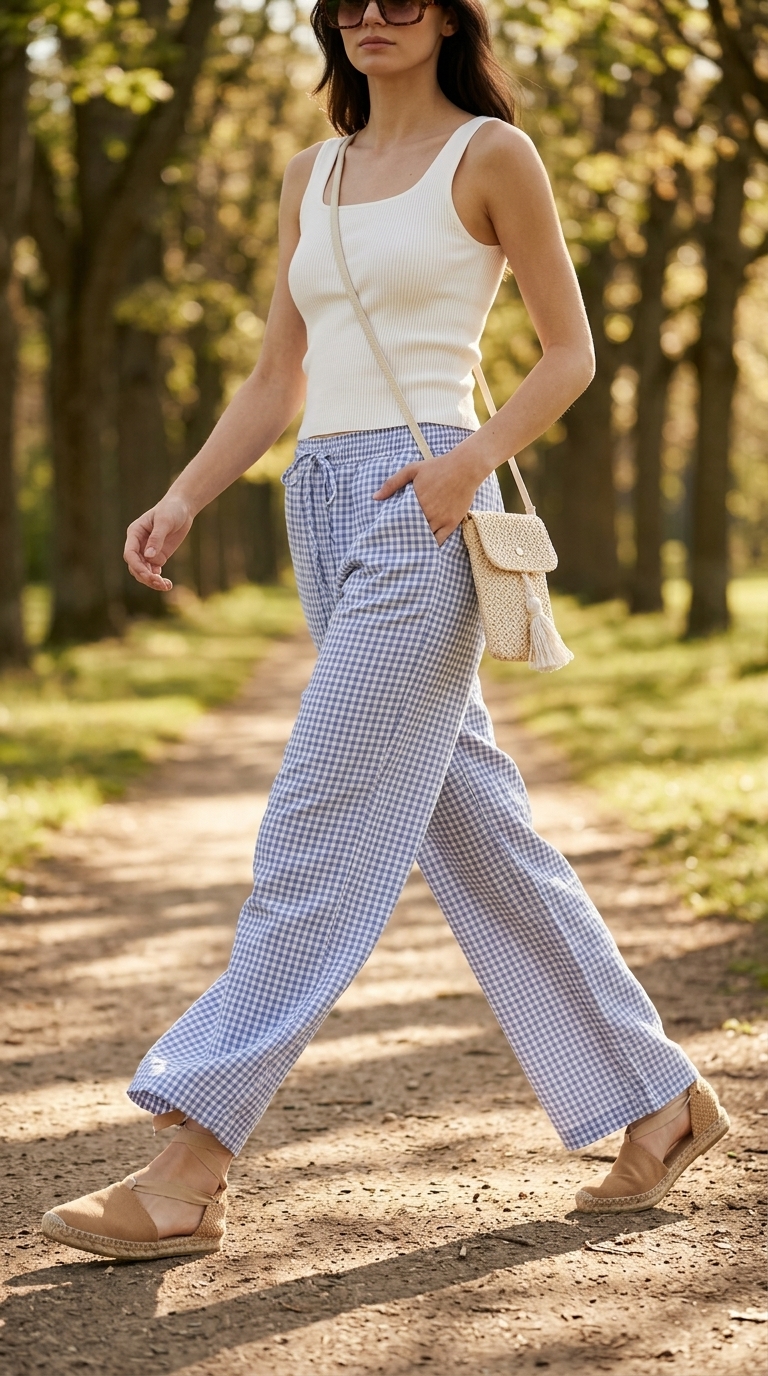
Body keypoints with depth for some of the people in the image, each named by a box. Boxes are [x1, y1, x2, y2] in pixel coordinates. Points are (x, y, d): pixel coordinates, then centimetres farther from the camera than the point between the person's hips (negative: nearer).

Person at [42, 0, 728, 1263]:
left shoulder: (491, 153, 0)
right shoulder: (312, 177, 18)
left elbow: (571, 353, 0)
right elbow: (279, 380, 19)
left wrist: (475, 458, -18)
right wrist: (181, 502, 5)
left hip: (424, 514, -8)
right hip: (326, 511, 8)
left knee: (321, 838, -10)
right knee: (470, 827, 8)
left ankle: (188, 1173, -10)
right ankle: (659, 1099, 18)